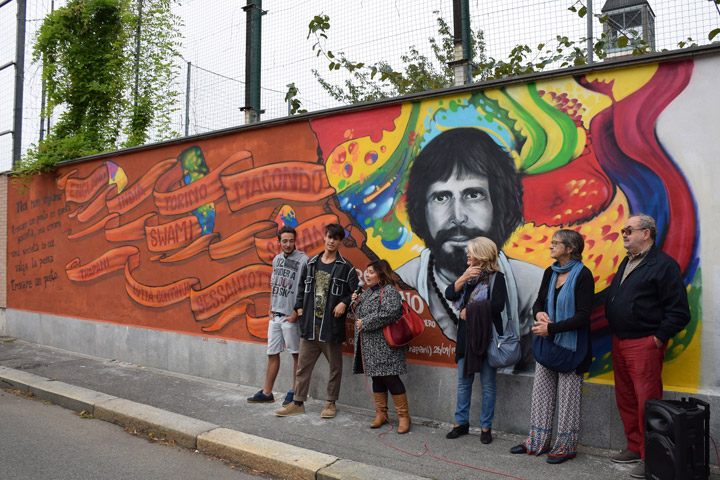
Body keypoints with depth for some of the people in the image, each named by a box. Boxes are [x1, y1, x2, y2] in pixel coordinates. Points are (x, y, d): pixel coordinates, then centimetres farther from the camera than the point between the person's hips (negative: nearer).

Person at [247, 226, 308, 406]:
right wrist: (271, 310, 11)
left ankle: (294, 392, 16)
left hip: (290, 316, -7)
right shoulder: (277, 259, 11)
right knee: (272, 354, 12)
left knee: (296, 354, 5)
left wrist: (295, 313, -15)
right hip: (275, 315, 7)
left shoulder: (302, 260, -10)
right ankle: (267, 393, 21)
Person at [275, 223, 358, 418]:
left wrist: (344, 303, -16)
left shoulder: (345, 267, -2)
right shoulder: (311, 263, 10)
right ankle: (298, 403, 20)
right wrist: (299, 307, 8)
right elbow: (302, 287, 18)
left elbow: (356, 292, -1)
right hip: (309, 325, 4)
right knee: (303, 365, 9)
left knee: (335, 367, 8)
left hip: (331, 326, -3)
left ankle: (331, 403, 23)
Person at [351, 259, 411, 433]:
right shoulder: (367, 292, 18)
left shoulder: (389, 291, -10)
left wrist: (364, 323, -18)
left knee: (390, 378, -6)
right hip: (370, 346, 9)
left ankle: (403, 416, 5)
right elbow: (359, 314, 25)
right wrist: (356, 302, 4)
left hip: (384, 346, -9)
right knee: (377, 378, 14)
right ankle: (381, 414, 24)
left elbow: (389, 313, -25)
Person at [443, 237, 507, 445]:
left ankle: (486, 427, 18)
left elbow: (498, 305, -18)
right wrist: (463, 278, -13)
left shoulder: (496, 277, -7)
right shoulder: (467, 274, 11)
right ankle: (461, 423, 24)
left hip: (487, 336, -5)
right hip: (466, 335, 5)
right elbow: (449, 294, 1)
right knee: (463, 382, 12)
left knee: (488, 384, 5)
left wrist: (469, 311, -11)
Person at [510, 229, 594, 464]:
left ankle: (566, 445, 19)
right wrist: (539, 313, -9)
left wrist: (551, 328, -21)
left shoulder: (583, 275, -13)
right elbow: (538, 301, 14)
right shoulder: (550, 273, 8)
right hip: (547, 342, 7)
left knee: (568, 395, 4)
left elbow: (583, 315, -17)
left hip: (570, 345, -7)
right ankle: (537, 442, 24)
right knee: (541, 391, 12)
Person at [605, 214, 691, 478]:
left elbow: (679, 311, -13)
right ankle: (635, 448, 29)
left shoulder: (664, 264, -10)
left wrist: (658, 338, -13)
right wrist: (616, 335, 15)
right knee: (625, 398, 15)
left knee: (646, 402, -4)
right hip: (620, 342, 9)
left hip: (644, 344, -9)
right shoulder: (627, 263, 16)